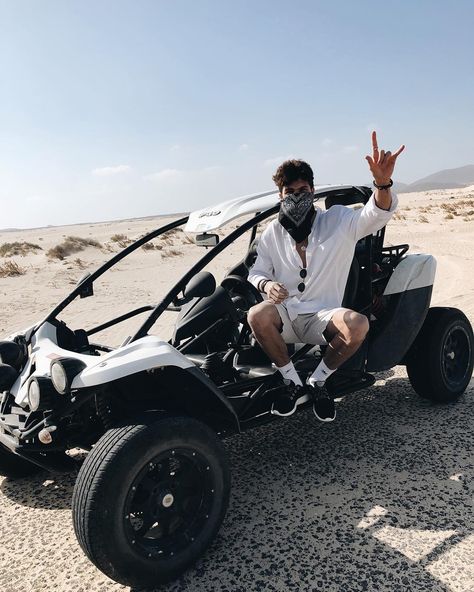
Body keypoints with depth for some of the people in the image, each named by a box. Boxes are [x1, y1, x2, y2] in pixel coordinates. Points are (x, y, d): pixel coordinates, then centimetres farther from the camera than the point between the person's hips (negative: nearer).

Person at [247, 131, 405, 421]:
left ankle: (318, 382, -5)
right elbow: (256, 271, 11)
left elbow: (377, 214, -16)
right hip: (285, 315, 1)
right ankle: (294, 383, -9)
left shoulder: (338, 220, 0)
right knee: (257, 315, -33)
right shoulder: (273, 232, 8)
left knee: (358, 323, -33)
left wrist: (383, 182, -40)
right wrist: (266, 284, -15)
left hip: (322, 318, -1)